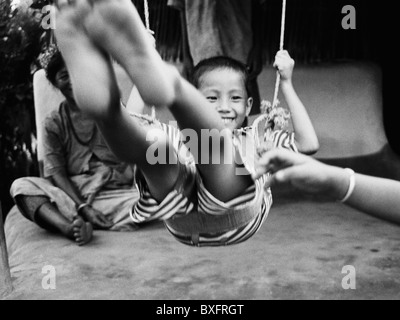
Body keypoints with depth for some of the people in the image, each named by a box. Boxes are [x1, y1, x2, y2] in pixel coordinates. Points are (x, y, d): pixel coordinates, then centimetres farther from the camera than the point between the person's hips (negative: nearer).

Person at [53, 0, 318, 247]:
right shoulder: (180, 136, 37)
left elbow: (308, 144, 18)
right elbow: (133, 124, 26)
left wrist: (287, 82, 25)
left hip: (235, 215, -2)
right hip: (182, 225, 2)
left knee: (211, 135, -27)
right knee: (152, 143, -23)